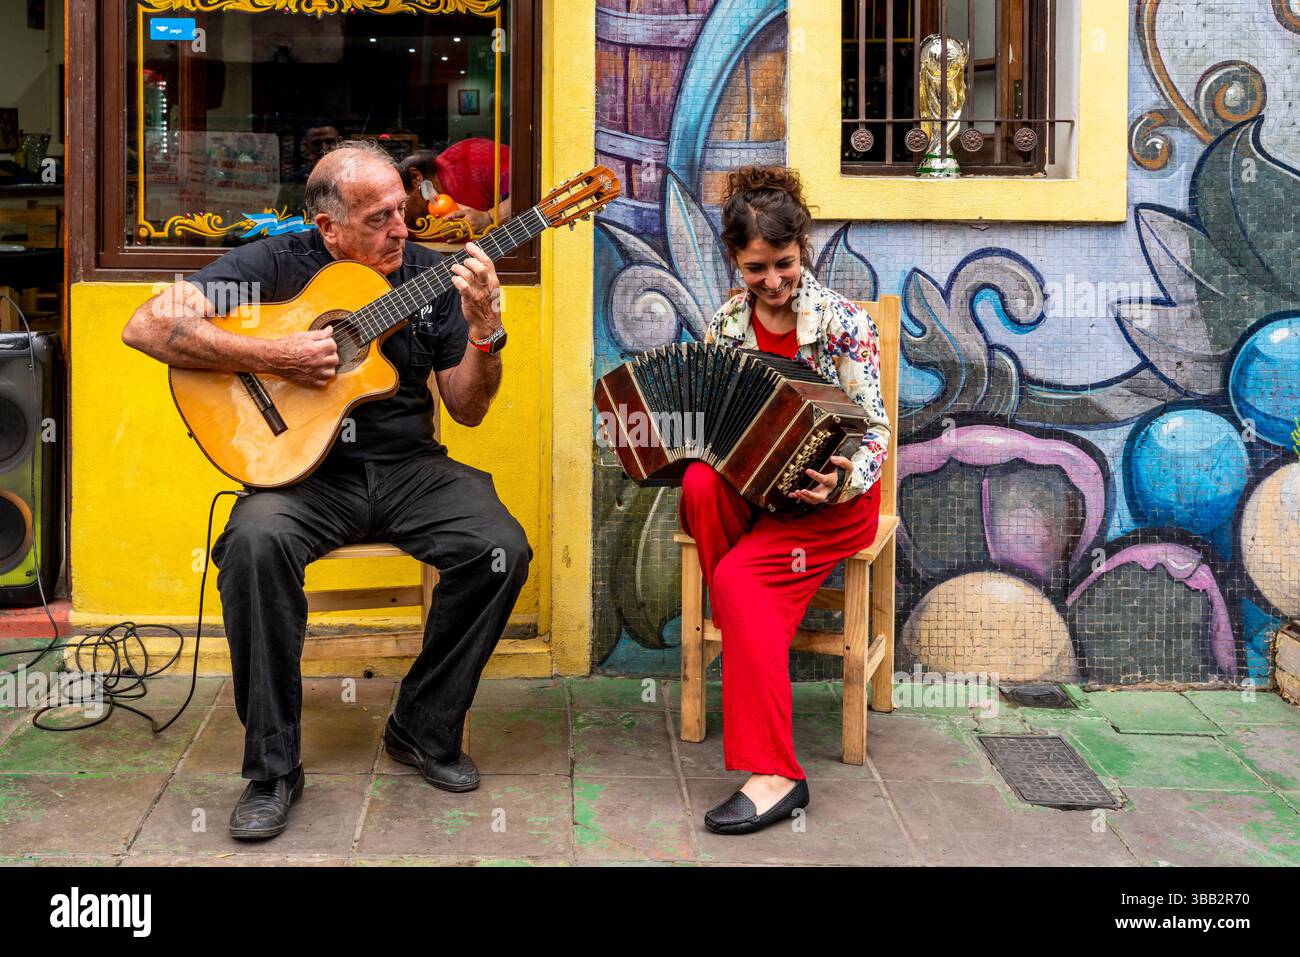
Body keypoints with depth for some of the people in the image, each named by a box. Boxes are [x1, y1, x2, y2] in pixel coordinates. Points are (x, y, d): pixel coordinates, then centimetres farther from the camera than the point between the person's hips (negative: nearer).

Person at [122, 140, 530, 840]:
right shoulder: (277, 264, -2)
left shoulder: (429, 276, 7)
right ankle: (272, 768, -19)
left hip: (408, 466, 3)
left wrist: (484, 329, -12)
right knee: (256, 540, -35)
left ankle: (423, 729, -1)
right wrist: (271, 357, -19)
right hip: (305, 466, -2)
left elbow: (467, 410, 6)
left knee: (501, 548, -23)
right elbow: (147, 327, -12)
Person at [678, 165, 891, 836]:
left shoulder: (843, 322, -8)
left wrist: (844, 479, -31)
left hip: (828, 496, -4)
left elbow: (873, 429, -10)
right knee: (700, 485, -31)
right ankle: (751, 640, -16)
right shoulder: (726, 323, 5)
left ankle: (774, 773, -30)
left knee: (738, 578, -29)